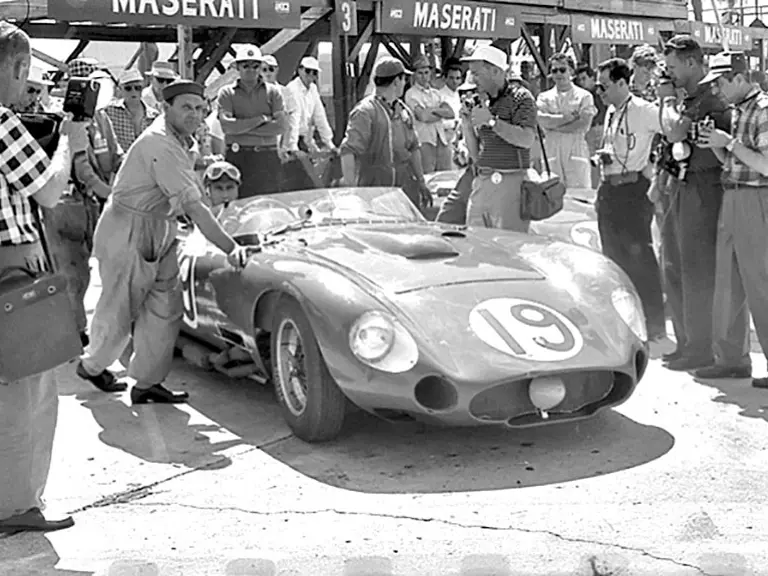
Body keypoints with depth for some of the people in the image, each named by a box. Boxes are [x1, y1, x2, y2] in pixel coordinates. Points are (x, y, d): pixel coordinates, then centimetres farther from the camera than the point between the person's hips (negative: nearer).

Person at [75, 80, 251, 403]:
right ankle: (91, 366, 31)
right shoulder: (160, 145, -25)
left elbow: (190, 199, 14)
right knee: (119, 308, 5)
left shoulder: (183, 141, 6)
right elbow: (192, 206, -29)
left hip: (160, 231, 9)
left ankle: (146, 383, 10)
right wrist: (229, 248, -28)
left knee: (165, 308, 3)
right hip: (128, 229, -9)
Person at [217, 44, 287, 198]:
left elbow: (282, 126, -3)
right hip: (238, 157, -1)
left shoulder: (273, 91, 10)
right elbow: (227, 126, -8)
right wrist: (262, 118, -6)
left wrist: (242, 127, -5)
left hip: (268, 158, 1)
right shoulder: (227, 92, 8)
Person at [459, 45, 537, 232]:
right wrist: (466, 126, 5)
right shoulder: (482, 101, 17)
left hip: (509, 183, -6)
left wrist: (492, 121, -18)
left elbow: (527, 140, -19)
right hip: (481, 182, 6)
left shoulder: (520, 97, -3)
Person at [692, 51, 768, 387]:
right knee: (728, 282, 12)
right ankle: (732, 359, 20)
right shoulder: (737, 111, 14)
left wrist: (730, 143, -16)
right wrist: (716, 146, 2)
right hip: (732, 199, 9)